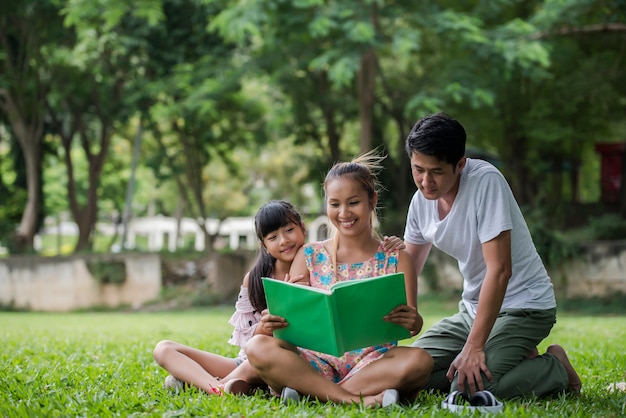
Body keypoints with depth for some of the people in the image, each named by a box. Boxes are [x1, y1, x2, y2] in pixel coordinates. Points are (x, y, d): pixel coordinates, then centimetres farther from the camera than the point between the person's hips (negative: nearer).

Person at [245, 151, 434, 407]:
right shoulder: (310, 256, 11)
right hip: (319, 362, 1)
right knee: (258, 347, -27)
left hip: (374, 364, -1)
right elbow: (290, 315, 3)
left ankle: (312, 392, -28)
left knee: (419, 361, -34)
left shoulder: (396, 259, 8)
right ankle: (355, 399, -31)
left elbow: (409, 323, 0)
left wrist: (414, 323, -26)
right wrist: (274, 321, -22)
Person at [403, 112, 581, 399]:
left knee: (469, 388, -27)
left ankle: (556, 369, 0)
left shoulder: (486, 181, -23)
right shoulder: (421, 200, -1)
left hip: (523, 305, -8)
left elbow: (499, 270, -27)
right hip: (474, 308, 8)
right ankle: (518, 361, 9)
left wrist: (474, 347, -29)